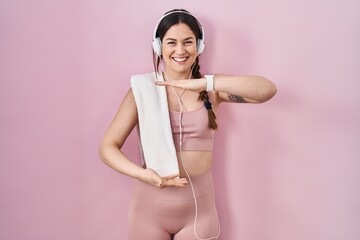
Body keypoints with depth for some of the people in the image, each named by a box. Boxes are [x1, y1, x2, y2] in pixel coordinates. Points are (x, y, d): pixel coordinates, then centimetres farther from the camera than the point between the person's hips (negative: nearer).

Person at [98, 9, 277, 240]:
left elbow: (268, 89, -17)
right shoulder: (143, 89, -5)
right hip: (150, 208, 0)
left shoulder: (212, 88, -3)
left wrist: (204, 83, -24)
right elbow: (107, 147, -4)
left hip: (199, 209, 0)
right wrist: (143, 174, -20)